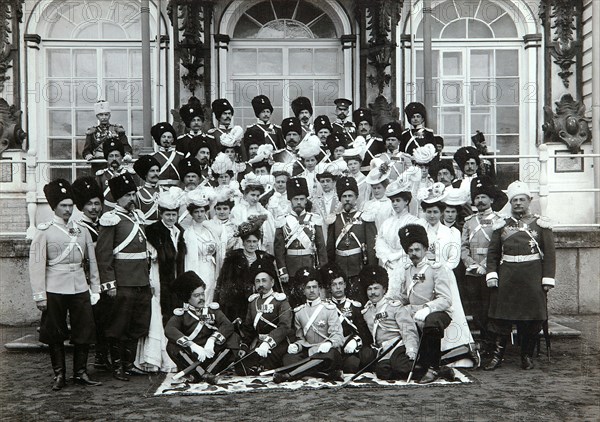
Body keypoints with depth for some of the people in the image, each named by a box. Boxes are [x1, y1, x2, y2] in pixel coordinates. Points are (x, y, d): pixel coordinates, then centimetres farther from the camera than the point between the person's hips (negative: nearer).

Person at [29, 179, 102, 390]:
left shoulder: (82, 231, 9)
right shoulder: (44, 231, -3)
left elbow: (92, 262, 12)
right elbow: (37, 264, -7)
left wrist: (95, 290, 9)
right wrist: (39, 295, -12)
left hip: (80, 289, 4)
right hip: (55, 291, -3)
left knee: (85, 333, 4)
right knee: (55, 335, 5)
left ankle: (81, 373, 17)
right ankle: (59, 375, 17)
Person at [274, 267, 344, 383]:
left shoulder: (329, 308, 2)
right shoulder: (298, 312, 14)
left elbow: (338, 336, -4)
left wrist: (329, 343, -28)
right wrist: (296, 345, -6)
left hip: (326, 351, -3)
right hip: (308, 352, 3)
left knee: (330, 355, -39)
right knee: (288, 358, -27)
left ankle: (288, 375, -40)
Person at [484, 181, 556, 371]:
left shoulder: (541, 224, 5)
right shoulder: (501, 226, 10)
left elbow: (549, 253, 1)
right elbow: (492, 253, 9)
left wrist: (547, 279, -5)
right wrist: (492, 275, -2)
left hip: (532, 278, -1)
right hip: (507, 278, 1)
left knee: (532, 319, 4)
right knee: (501, 317, 1)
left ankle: (527, 356, 18)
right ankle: (498, 354, 11)